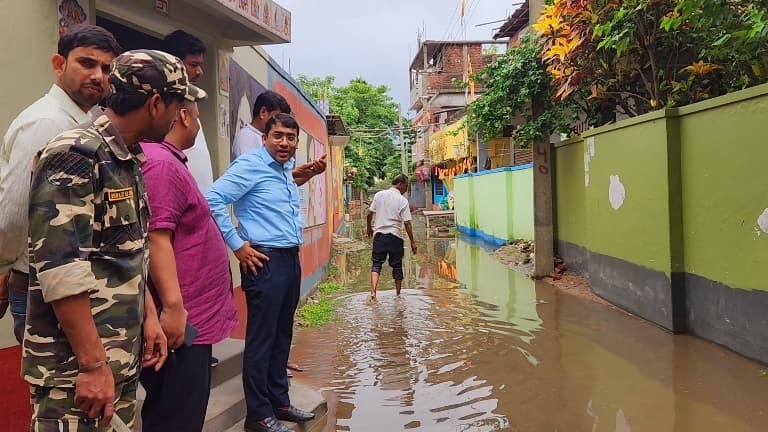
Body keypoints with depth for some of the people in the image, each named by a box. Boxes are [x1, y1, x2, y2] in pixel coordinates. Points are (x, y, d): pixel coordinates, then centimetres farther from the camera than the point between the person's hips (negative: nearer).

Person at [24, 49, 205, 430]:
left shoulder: (129, 159, 11)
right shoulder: (74, 155, -18)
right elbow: (60, 269, -23)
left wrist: (148, 317, 12)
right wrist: (92, 364, -21)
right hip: (76, 367, -8)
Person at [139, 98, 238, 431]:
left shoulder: (170, 161, 16)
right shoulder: (160, 163, -17)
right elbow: (155, 237, -25)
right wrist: (173, 307, -26)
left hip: (191, 316, 11)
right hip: (182, 318, -11)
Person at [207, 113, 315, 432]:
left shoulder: (287, 170, 16)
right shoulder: (251, 165, -11)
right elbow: (213, 200, -20)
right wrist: (238, 246, -17)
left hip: (291, 260, 9)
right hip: (265, 261, -9)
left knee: (282, 336, 16)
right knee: (261, 339, 0)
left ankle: (279, 402, 29)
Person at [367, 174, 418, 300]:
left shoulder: (379, 195, 2)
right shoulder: (403, 201, -7)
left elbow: (369, 214, 5)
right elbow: (407, 223, -10)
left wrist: (369, 227, 22)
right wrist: (412, 242, -3)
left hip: (379, 234, 2)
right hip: (395, 236, -2)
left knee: (376, 264, 5)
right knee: (397, 266, 11)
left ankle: (373, 292, -13)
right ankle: (398, 294, 23)